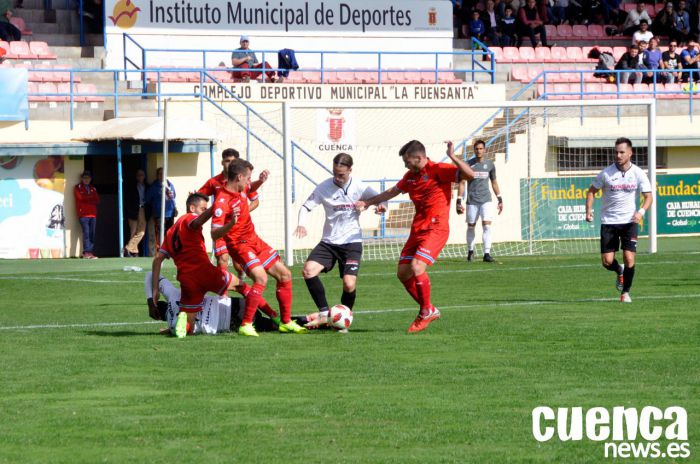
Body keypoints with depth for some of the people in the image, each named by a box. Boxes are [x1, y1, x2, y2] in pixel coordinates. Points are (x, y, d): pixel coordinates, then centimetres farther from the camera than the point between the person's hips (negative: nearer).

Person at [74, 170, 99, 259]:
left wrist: (86, 199, -3)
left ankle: (91, 252, 0)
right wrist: (91, 198, 3)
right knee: (86, 233, -14)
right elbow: (80, 197, -8)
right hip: (83, 214, -5)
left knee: (92, 234, 0)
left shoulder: (93, 189, 21)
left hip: (93, 214, 5)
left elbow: (97, 200, 9)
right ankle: (86, 252, -17)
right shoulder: (78, 188, 9)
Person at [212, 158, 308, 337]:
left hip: (255, 241, 9)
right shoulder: (222, 201, -24)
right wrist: (231, 223, -46)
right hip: (240, 245, -9)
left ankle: (286, 322, 22)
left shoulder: (241, 189, 3)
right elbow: (214, 234, -29)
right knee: (261, 278, -30)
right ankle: (246, 325, -24)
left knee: (284, 275, 11)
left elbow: (249, 189, 31)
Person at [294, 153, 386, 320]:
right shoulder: (324, 187, -4)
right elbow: (306, 206, 2)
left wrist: (381, 206, -22)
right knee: (308, 270, -21)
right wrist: (301, 224, -18)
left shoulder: (359, 187, -5)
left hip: (351, 242, -2)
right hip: (328, 242, 2)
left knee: (349, 284, -15)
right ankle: (324, 311, -7)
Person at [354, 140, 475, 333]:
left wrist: (453, 157, -30)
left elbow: (469, 175, -20)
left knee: (416, 268, -23)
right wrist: (368, 203, 35)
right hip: (417, 229, 9)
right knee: (402, 273, 5)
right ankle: (428, 310, 17)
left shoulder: (438, 170, -9)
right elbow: (392, 192, 32)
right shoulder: (410, 176, 14)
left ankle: (426, 312, -6)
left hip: (435, 229, -9)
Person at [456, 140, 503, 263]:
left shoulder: (489, 164, 6)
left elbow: (494, 182, 16)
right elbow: (462, 183, 1)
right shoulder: (468, 164, 0)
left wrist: (500, 200, 14)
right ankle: (470, 251, 28)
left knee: (487, 225, -14)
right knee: (471, 226, 7)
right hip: (472, 201, 0)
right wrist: (459, 201, -5)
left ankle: (487, 253, -15)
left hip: (486, 200, 0)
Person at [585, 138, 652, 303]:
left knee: (629, 259, -12)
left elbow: (648, 196, -3)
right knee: (607, 261, -4)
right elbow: (592, 191, 7)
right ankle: (619, 271, 33)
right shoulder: (606, 173, -4)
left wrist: (641, 212, -22)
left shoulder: (638, 174, -4)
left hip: (630, 221, -1)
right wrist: (589, 210, -9)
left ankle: (626, 292, 8)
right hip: (608, 221, 1)